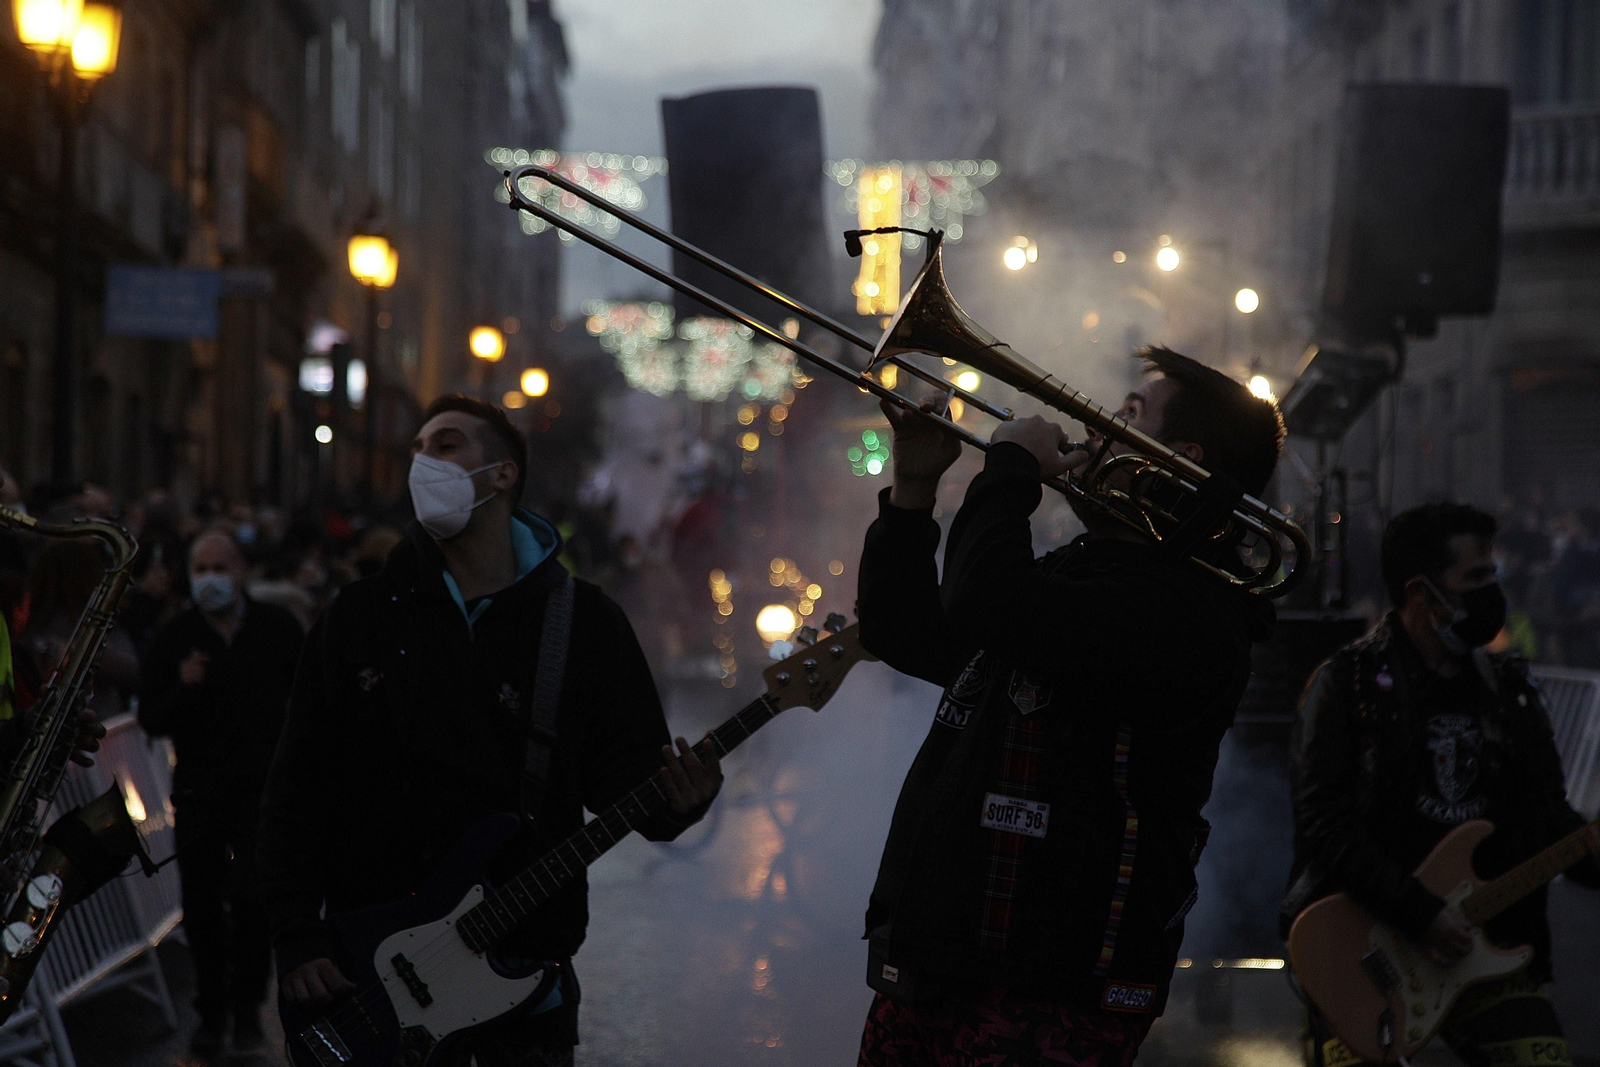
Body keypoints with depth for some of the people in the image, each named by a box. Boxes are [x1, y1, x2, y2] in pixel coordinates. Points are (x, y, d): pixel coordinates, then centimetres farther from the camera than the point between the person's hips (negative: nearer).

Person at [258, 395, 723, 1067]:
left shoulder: (583, 621, 2)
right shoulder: (361, 614, 3)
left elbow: (626, 770, 2)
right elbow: (298, 785, 3)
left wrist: (673, 803, -22)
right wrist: (296, 937, -5)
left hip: (526, 962, 0)